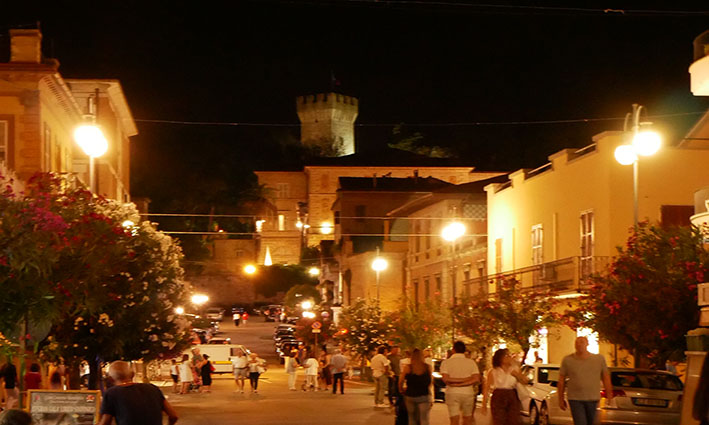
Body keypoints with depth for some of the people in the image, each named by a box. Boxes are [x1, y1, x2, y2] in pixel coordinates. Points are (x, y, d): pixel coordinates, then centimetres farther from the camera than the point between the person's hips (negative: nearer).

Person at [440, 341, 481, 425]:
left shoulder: (446, 362, -1)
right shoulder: (471, 362, 4)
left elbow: (445, 379, -13)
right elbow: (476, 379, -7)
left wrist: (456, 382, -4)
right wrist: (463, 383, -9)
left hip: (452, 393, -2)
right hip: (468, 393, 2)